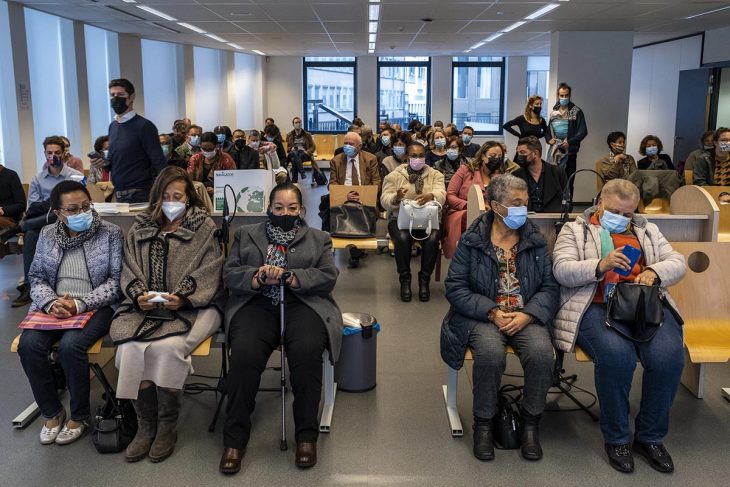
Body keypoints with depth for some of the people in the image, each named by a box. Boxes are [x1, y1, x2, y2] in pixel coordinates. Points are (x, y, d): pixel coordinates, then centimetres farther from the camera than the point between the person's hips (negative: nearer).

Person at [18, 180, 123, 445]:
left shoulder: (111, 233, -4)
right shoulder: (47, 235, 8)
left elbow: (115, 280, -6)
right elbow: (37, 278, 10)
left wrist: (80, 304, -18)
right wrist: (51, 303, -12)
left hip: (96, 307, -4)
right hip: (53, 307, 4)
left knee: (70, 345, -31)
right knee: (28, 344, -23)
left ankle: (80, 416, -7)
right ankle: (51, 412, -1)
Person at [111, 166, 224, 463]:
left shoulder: (204, 227, 7)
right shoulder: (140, 229, 18)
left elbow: (208, 272, -2)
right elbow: (129, 271, 13)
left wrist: (182, 297, -17)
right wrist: (139, 294, -8)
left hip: (192, 306, -3)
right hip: (145, 306, 3)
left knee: (169, 346, -32)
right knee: (130, 347, -27)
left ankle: (167, 425, -11)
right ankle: (145, 424, -10)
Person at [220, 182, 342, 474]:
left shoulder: (318, 239, 18)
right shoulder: (246, 235, 21)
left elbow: (328, 277, 3)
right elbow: (230, 274, 9)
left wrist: (290, 276, -12)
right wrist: (258, 278, -12)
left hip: (304, 305, 0)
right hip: (257, 304, 1)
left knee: (307, 353, -31)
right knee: (244, 356, -29)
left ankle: (306, 436, -15)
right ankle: (234, 439, -16)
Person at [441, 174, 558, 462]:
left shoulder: (536, 241, 8)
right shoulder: (472, 241, -1)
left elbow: (550, 287, 3)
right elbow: (455, 287, -4)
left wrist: (527, 314, -15)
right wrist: (492, 312, -16)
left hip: (526, 316, 2)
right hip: (483, 316, -2)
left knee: (542, 353, -29)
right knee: (491, 353, -33)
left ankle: (531, 422, -3)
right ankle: (484, 423, -8)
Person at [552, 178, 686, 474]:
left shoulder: (647, 231, 26)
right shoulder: (574, 230, 13)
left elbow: (678, 264, 17)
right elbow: (562, 271, -2)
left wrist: (654, 272, -5)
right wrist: (600, 265, -18)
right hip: (597, 307, -4)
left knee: (670, 355, -26)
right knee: (617, 355, -34)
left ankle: (651, 437, -4)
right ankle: (616, 438, -11)